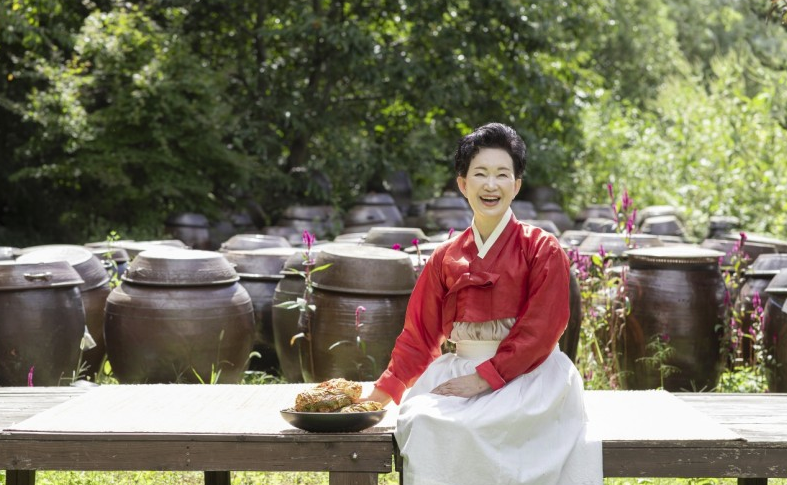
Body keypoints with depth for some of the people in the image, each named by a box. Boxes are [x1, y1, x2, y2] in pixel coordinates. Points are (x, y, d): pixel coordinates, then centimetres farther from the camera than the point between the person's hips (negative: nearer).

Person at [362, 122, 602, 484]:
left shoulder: (542, 250, -1)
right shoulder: (445, 259, 11)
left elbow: (540, 330, -8)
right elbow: (420, 333, 12)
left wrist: (485, 377, -17)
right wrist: (383, 391, 1)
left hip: (526, 374, -3)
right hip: (459, 370, 4)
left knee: (474, 426, -33)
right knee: (422, 420, -28)